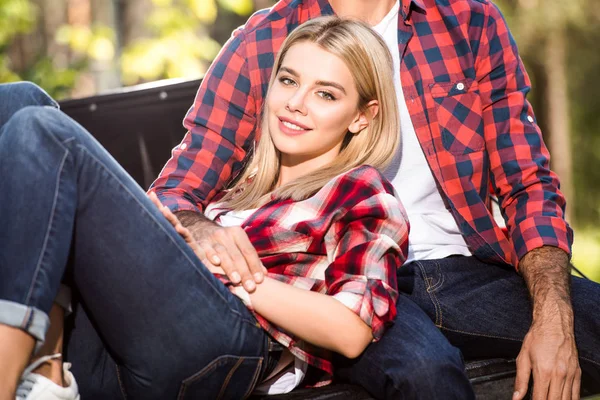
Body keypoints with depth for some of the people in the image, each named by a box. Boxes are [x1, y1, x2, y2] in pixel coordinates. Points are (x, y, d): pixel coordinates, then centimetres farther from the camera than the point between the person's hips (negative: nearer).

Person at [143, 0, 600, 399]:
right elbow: (174, 193, 2)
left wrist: (553, 317, -11)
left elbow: (529, 184, 5)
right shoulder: (258, 46, 2)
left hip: (462, 269, 3)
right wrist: (201, 231, -24)